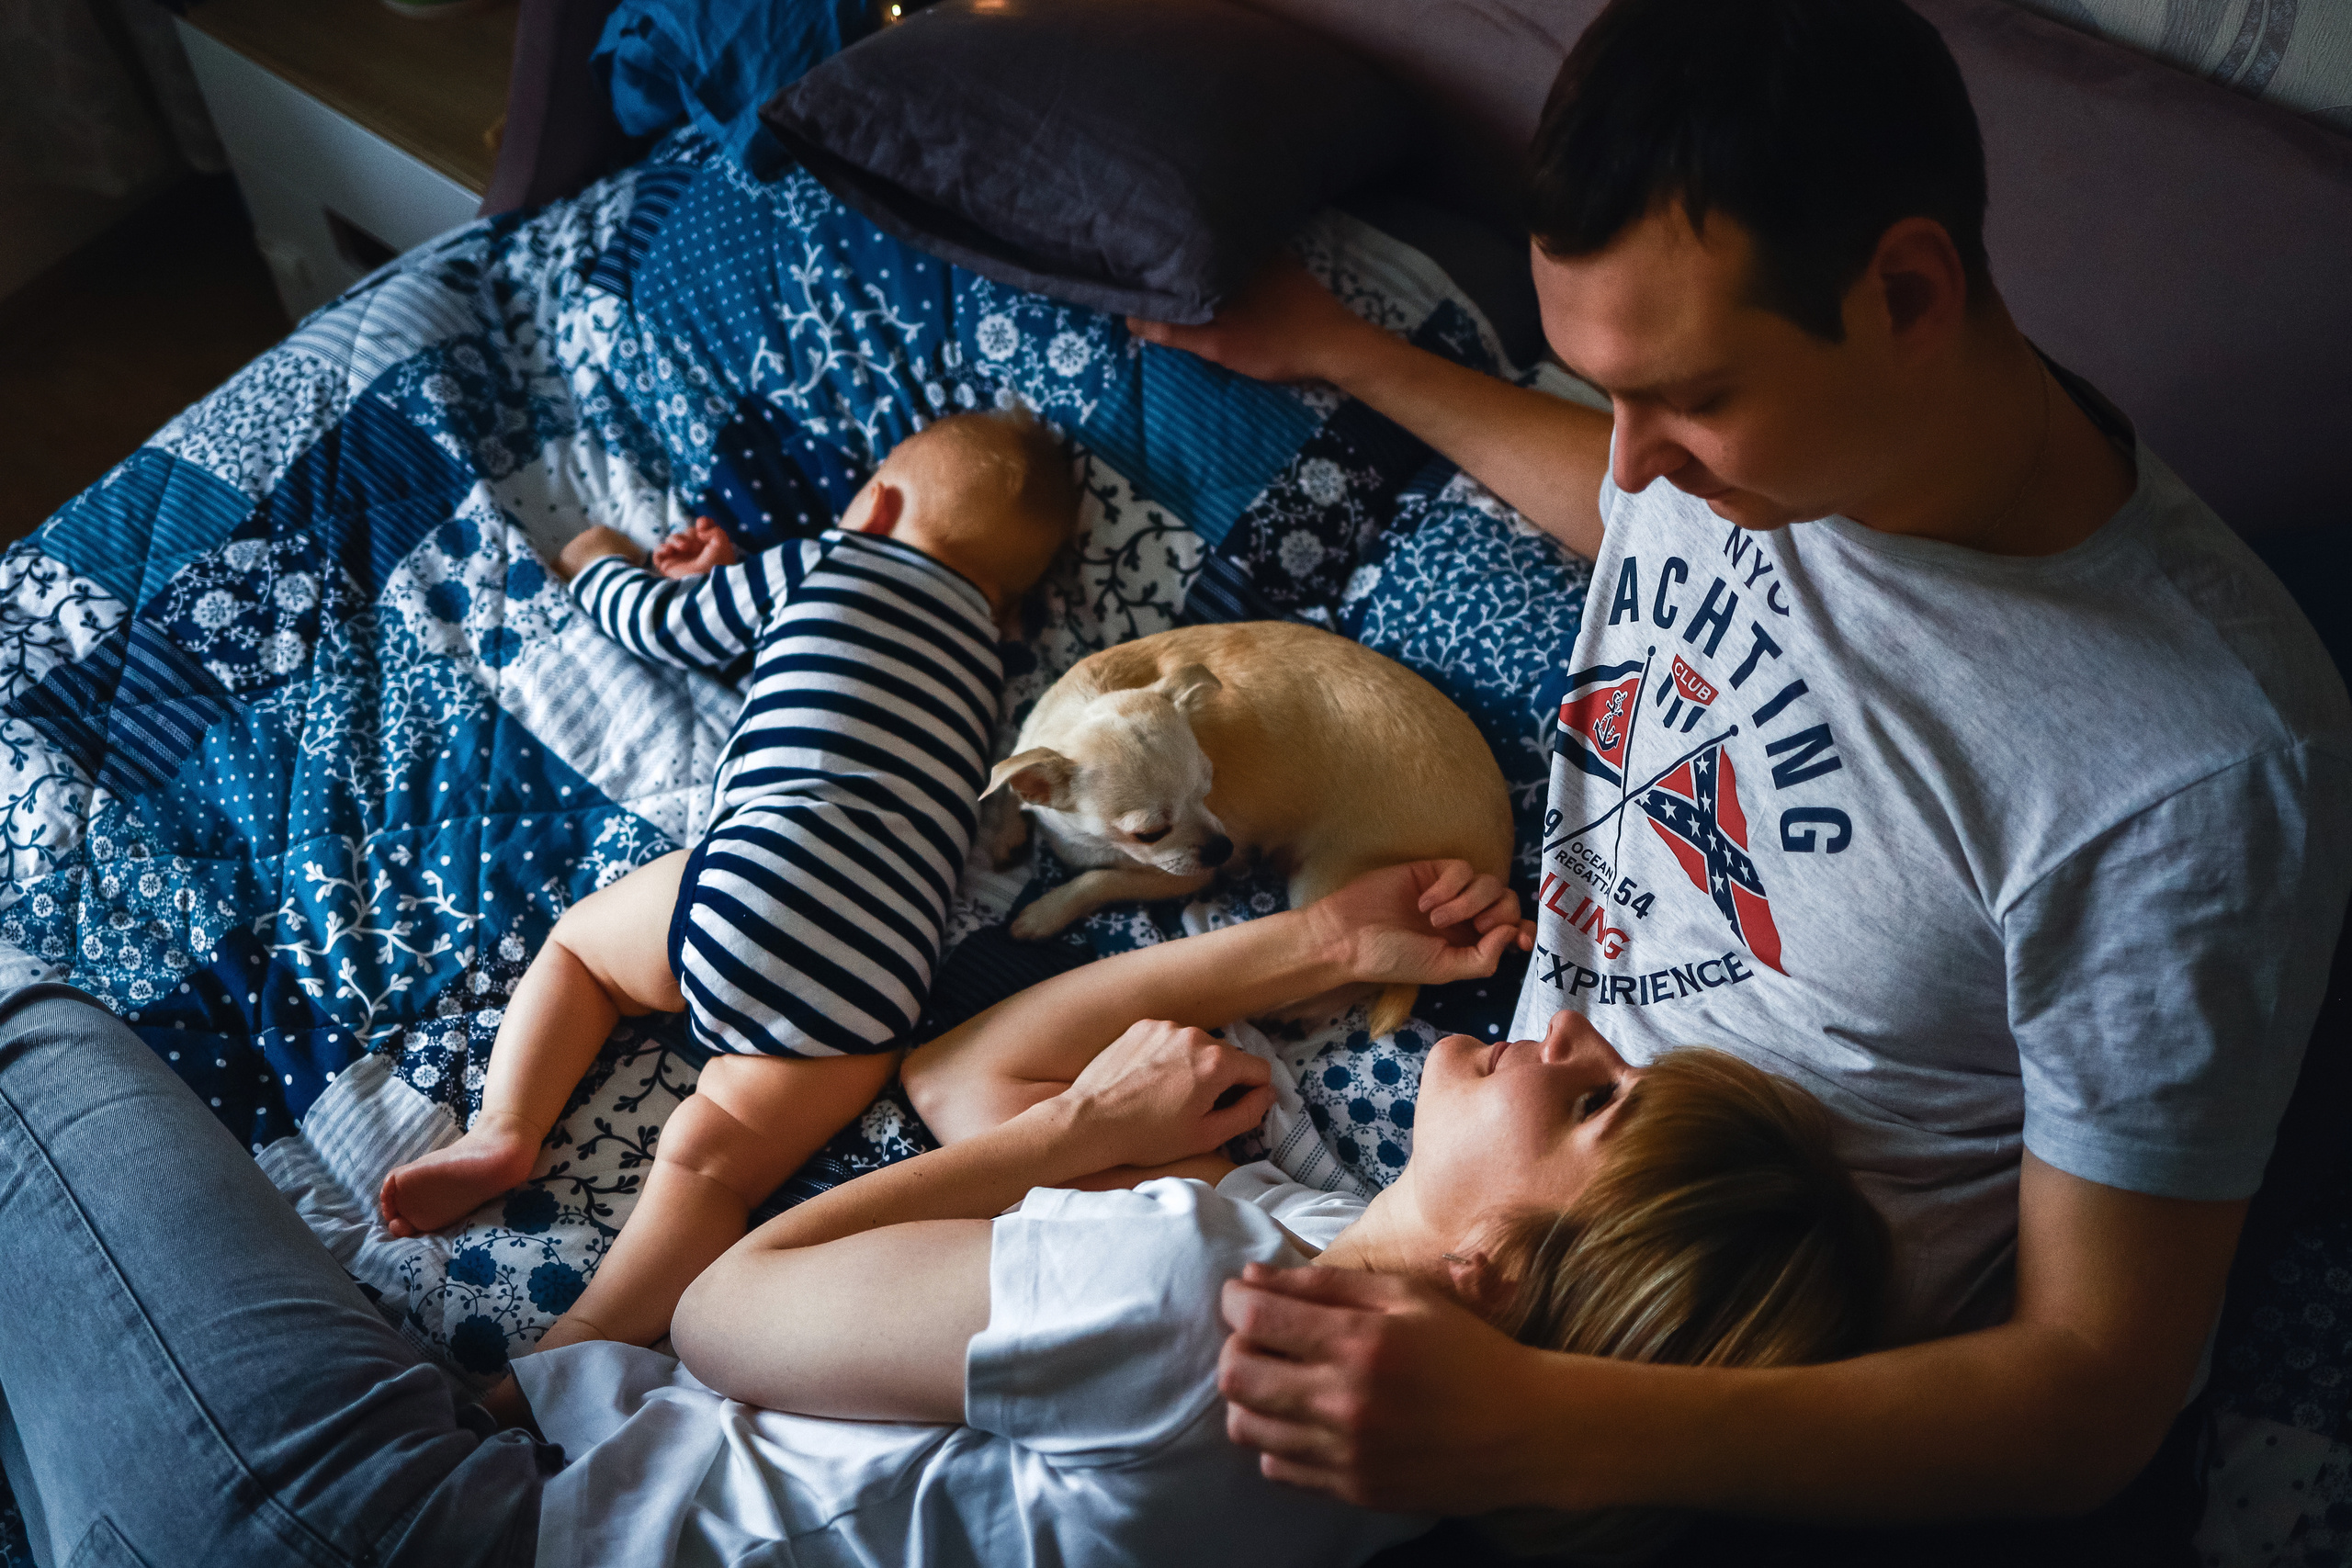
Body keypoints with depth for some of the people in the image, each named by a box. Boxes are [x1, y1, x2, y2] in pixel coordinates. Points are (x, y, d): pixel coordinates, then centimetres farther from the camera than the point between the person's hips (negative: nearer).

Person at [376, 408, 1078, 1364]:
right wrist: (729, 582, 46)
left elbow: (663, 629, 29)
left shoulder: (823, 562, 16)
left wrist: (601, 563, 48)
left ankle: (503, 1128, 5)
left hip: (755, 876, -4)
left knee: (577, 942, 24)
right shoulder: (977, 649, 31)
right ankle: (586, 1338, -24)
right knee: (709, 1168, -3)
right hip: (875, 985, 4)